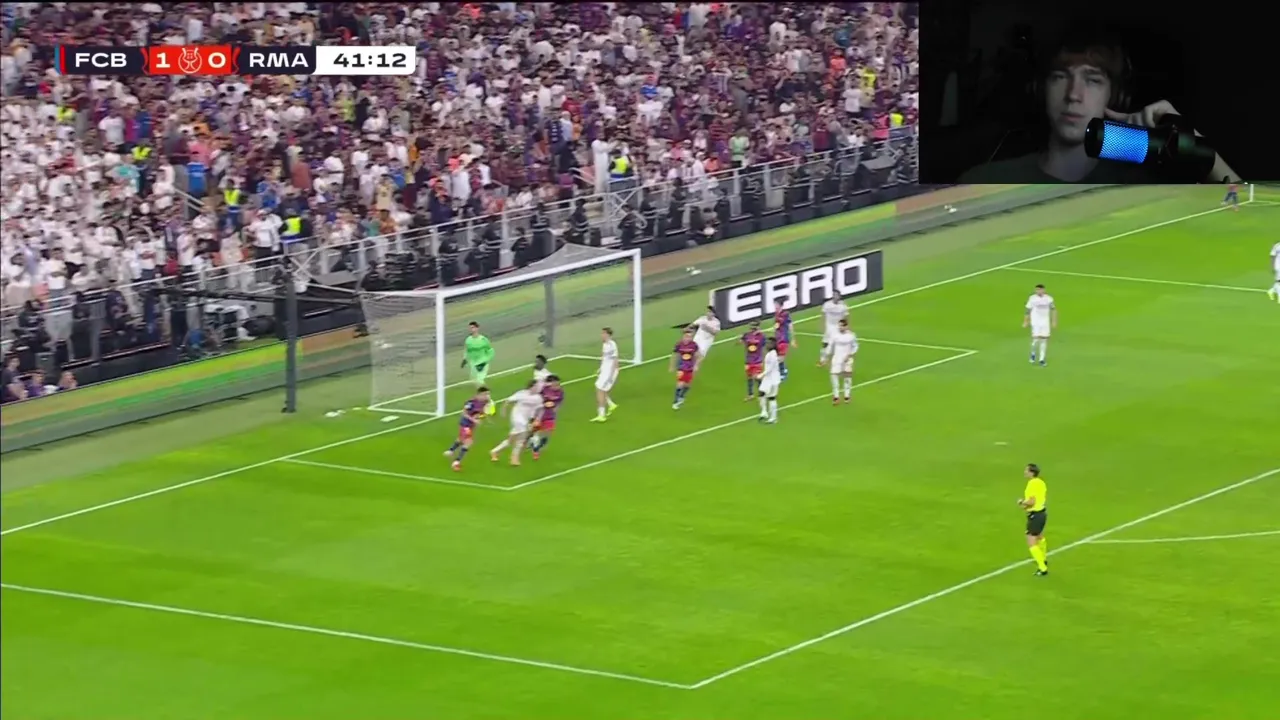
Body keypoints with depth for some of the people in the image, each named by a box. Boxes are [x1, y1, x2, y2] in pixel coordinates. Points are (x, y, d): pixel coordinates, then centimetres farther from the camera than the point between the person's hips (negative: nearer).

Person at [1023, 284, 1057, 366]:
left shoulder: (1049, 298, -1)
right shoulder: (1032, 298, -5)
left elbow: (1053, 310, 7)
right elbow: (1028, 310, 0)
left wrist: (1054, 321, 2)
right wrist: (1025, 321, 1)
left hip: (1045, 322, 2)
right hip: (1035, 322, -2)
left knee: (1044, 339, 0)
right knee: (1036, 338, -13)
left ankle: (1041, 359, 8)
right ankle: (1033, 353, 14)